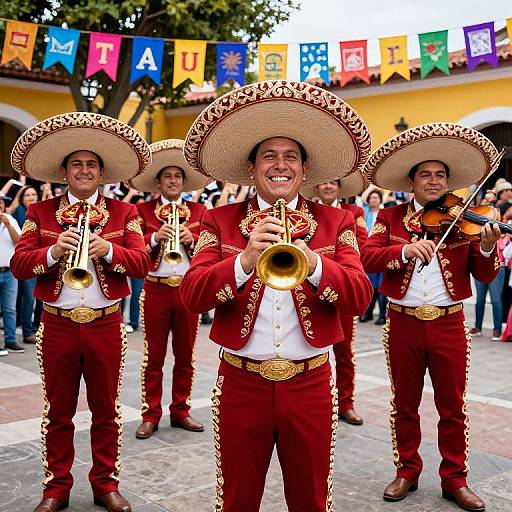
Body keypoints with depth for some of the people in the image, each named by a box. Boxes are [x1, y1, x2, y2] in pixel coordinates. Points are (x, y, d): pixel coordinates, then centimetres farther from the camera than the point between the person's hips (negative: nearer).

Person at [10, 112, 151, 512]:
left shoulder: (124, 213, 3)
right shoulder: (40, 212, 5)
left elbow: (142, 264, -6)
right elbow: (19, 265, -4)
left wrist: (109, 250, -24)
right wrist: (53, 251, -22)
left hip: (106, 326, 0)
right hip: (57, 326, 1)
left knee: (106, 411, 11)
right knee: (58, 412, 12)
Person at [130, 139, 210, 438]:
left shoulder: (199, 211, 8)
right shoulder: (144, 211, 3)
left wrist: (192, 239, -16)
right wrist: (156, 237, -20)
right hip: (156, 290, -2)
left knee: (186, 355, 10)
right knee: (153, 356, 4)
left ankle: (181, 411, 22)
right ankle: (151, 415, 14)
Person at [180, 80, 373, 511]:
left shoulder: (335, 222, 2)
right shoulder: (221, 221, 1)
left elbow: (361, 296, -10)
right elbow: (192, 295, -11)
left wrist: (313, 263, -29)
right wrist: (244, 261, -29)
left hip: (310, 384, 1)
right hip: (241, 383, 0)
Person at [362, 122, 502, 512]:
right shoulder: (391, 217, 2)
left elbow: (485, 276, -4)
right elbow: (368, 257, -13)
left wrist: (487, 248, -24)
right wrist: (404, 250, -29)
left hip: (449, 323, 0)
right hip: (403, 323, 0)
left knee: (453, 406, 9)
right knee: (404, 403, 12)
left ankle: (455, 479, 24)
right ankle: (407, 472, 29)